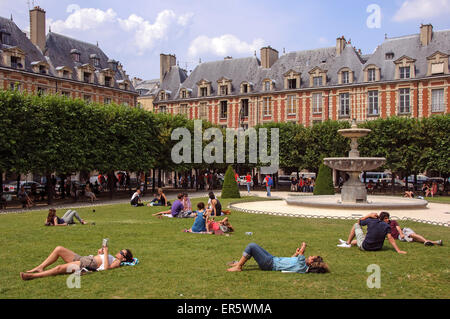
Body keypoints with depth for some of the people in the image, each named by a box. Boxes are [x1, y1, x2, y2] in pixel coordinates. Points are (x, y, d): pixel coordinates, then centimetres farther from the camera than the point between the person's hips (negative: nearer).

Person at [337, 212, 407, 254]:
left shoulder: (371, 221, -11)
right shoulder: (387, 226, -13)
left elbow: (359, 221, 7)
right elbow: (390, 238, -22)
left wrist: (369, 215, 4)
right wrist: (398, 250, -23)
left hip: (364, 247, -3)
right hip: (377, 248, 3)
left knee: (356, 225, 14)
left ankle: (348, 243, 24)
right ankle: (350, 242, 55)